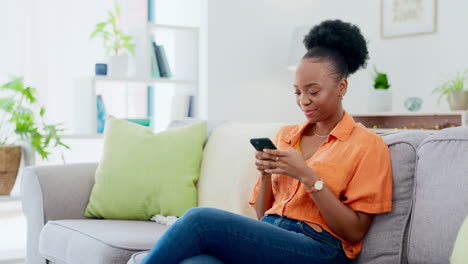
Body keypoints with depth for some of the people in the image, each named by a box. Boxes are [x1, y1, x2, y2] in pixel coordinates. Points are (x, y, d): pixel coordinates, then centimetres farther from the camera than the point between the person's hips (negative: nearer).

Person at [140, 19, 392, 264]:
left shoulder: (367, 145, 3)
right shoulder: (284, 135, 20)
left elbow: (354, 232, -5)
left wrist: (307, 176, -12)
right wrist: (265, 173, 1)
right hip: (265, 239, 5)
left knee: (199, 219, -26)